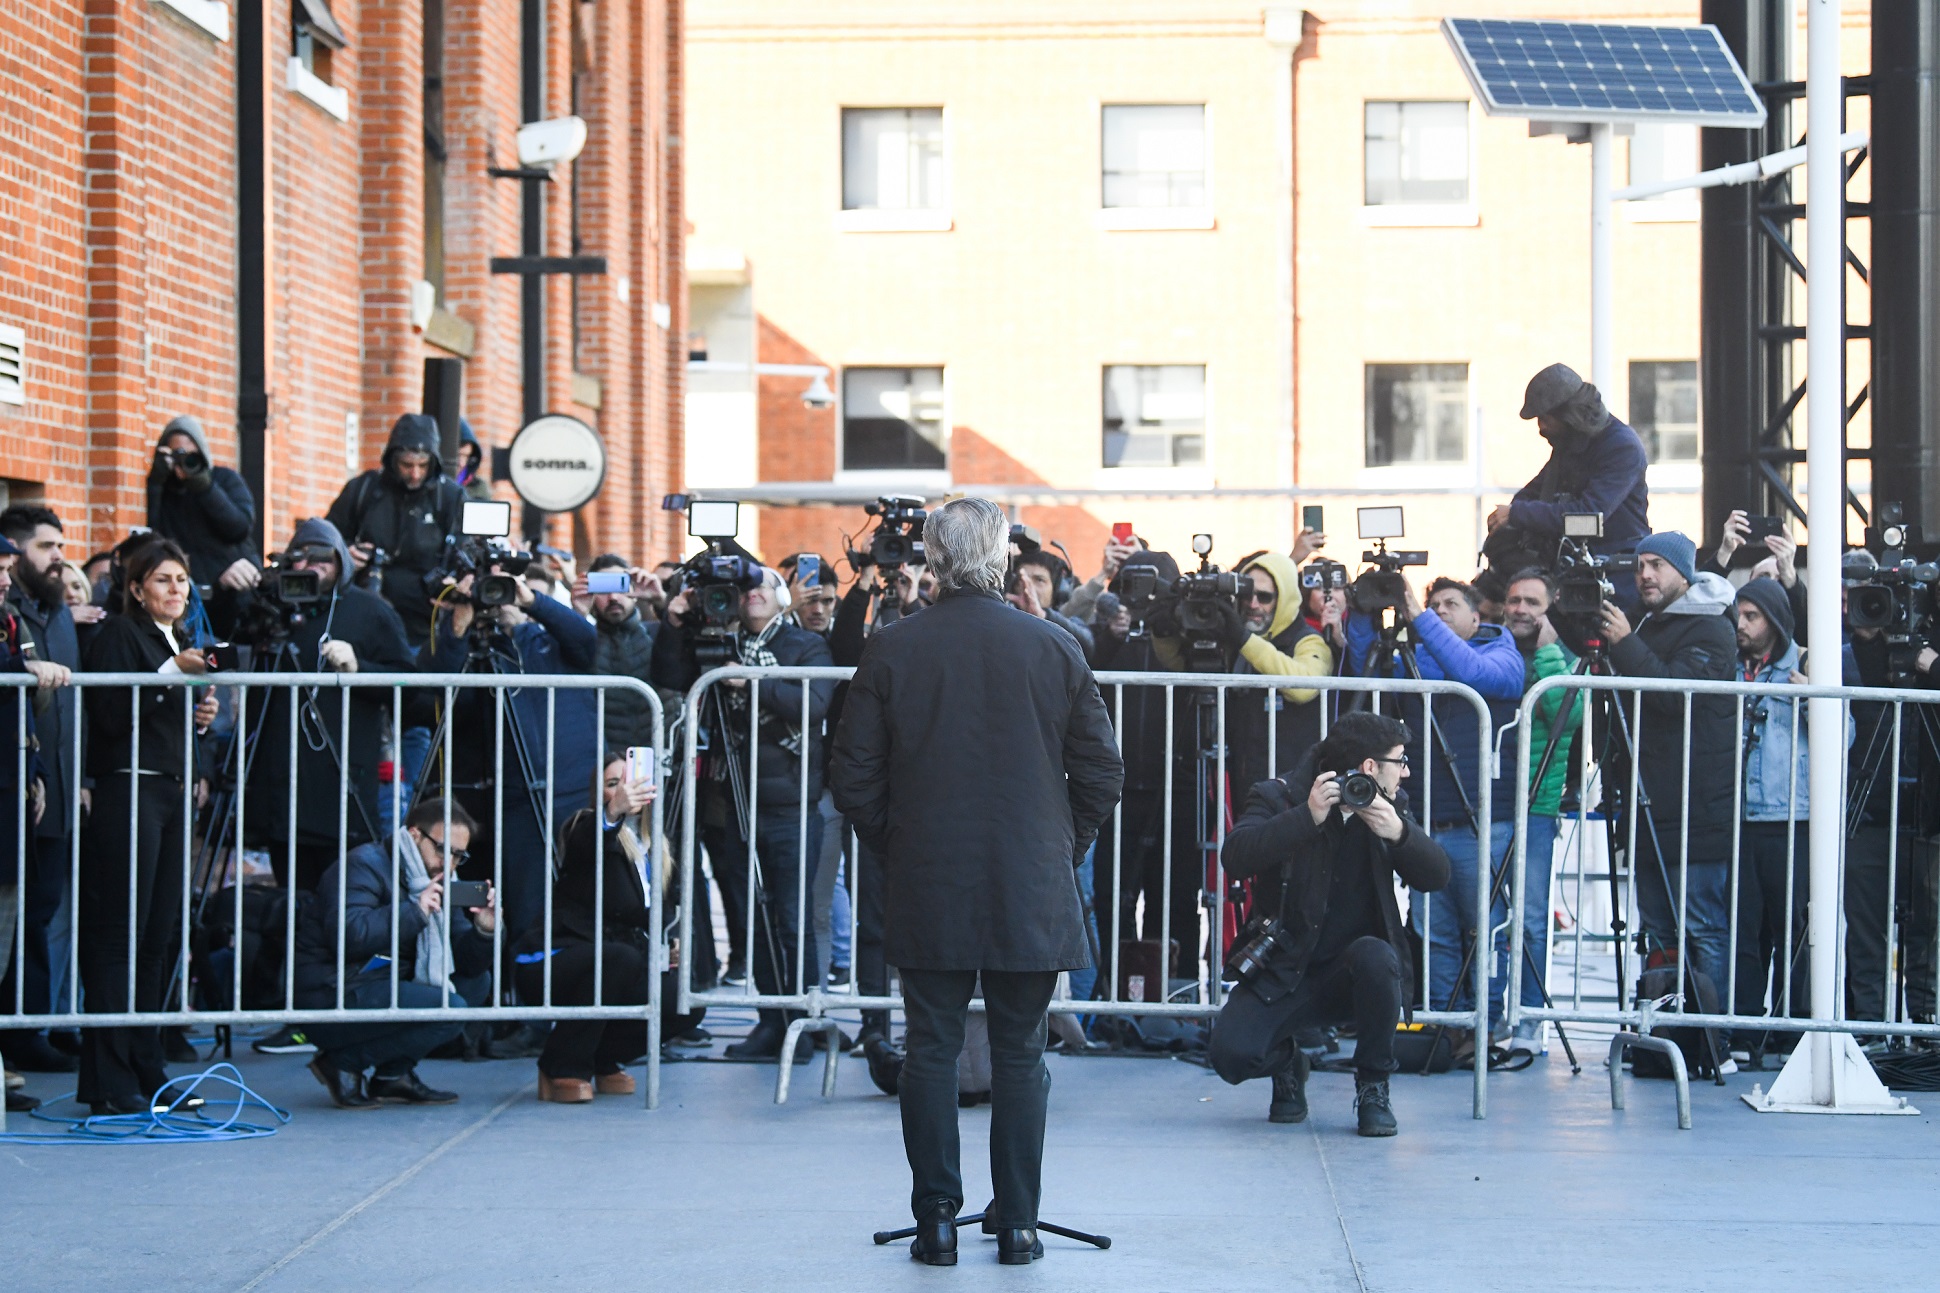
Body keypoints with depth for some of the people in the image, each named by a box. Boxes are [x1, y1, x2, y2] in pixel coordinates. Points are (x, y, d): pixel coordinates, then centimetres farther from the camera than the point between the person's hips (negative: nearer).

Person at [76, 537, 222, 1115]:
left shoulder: (179, 641, 20)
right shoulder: (119, 635, -5)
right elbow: (112, 715, -16)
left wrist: (201, 716, 8)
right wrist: (172, 674, -19)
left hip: (173, 792, 8)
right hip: (128, 791, -8)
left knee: (161, 937, 8)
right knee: (120, 936, -8)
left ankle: (145, 1071, 13)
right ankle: (110, 1082, -6)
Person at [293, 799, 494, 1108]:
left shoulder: (436, 885, 14)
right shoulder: (365, 865, -12)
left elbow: (466, 965, 10)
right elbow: (348, 934, -30)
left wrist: (483, 932, -11)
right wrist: (414, 911, -26)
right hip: (329, 999, -9)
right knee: (450, 1009, -22)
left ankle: (393, 1075, 5)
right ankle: (343, 1062, -10)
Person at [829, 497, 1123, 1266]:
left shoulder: (892, 650, -3)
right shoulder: (1053, 649, -3)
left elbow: (853, 777, 0)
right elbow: (1102, 773, 2)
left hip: (927, 887, 0)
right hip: (1032, 890, 0)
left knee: (932, 1050, 6)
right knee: (1019, 1055, 7)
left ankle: (937, 1220, 6)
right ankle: (1017, 1223, 9)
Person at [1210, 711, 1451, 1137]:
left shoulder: (1390, 805, 5)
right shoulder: (1280, 797, -7)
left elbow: (1436, 877, -4)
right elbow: (1236, 857, -25)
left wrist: (1400, 833, -22)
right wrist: (1307, 817, -33)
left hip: (1354, 974, 2)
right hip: (1283, 972, -2)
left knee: (1374, 956, -34)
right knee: (1231, 1053, -25)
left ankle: (1373, 1086, -10)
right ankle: (1287, 1063, 14)